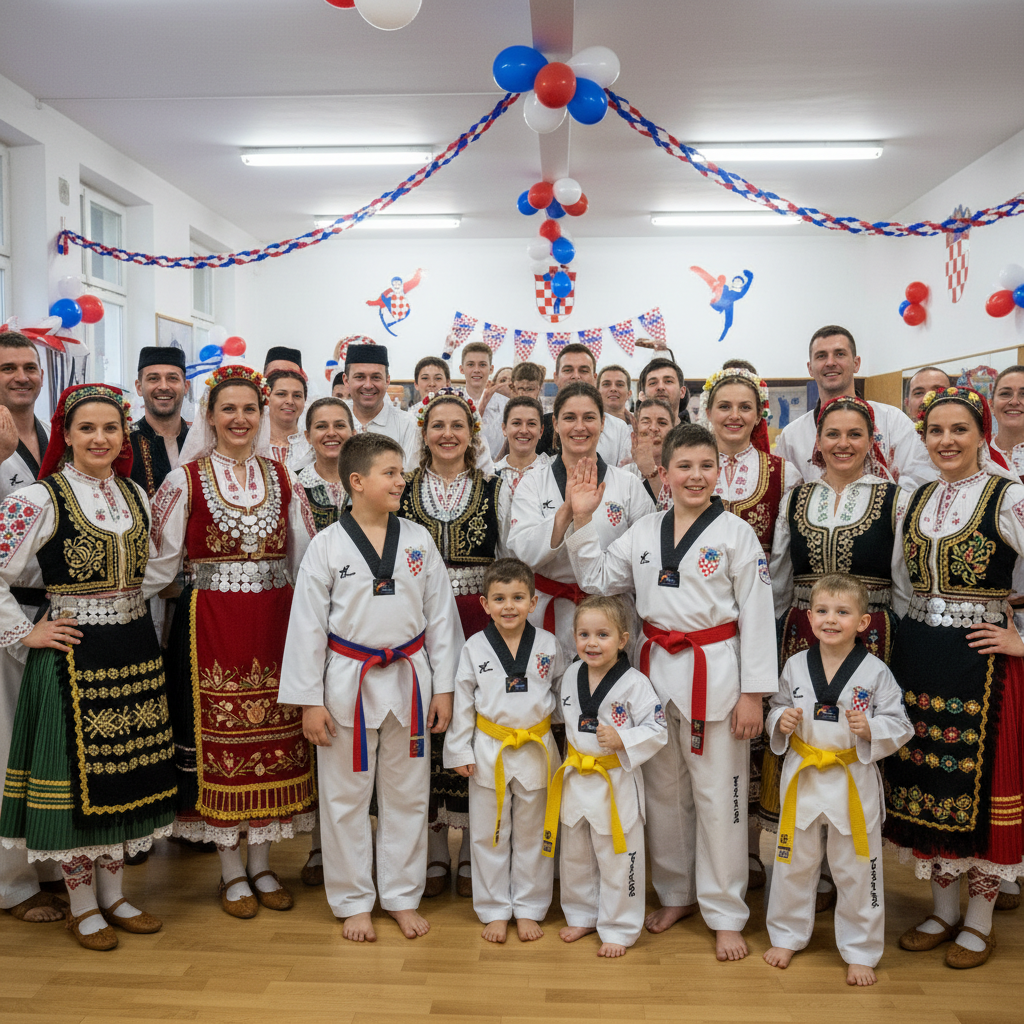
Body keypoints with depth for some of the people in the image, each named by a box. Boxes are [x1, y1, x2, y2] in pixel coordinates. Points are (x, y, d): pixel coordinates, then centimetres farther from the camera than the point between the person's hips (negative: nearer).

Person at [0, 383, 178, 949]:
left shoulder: (135, 495, 8)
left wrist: (138, 622, 12)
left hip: (135, 649, 6)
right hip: (73, 653, -5)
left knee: (124, 774, 13)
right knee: (77, 775, 4)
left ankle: (112, 895, 29)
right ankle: (82, 907, 23)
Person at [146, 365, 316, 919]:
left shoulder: (281, 477, 7)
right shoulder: (185, 478, 0)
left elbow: (307, 556, 9)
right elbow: (160, 560, -1)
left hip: (274, 621, 3)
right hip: (209, 622, -2)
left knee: (273, 738, 7)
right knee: (218, 739, 3)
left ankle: (262, 863, 23)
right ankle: (232, 869, 20)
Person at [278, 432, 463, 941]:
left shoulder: (418, 540, 0)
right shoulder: (326, 546, -7)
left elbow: (440, 614, 4)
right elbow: (307, 625, -5)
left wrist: (444, 687, 2)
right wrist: (309, 701, -6)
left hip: (408, 679, 3)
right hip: (348, 683, -2)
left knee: (407, 793, 13)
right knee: (346, 796, 9)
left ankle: (403, 897, 30)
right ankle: (353, 902, 28)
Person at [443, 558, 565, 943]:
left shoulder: (547, 644, -3)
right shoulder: (475, 647, -5)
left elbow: (564, 691, 10)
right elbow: (462, 701, 0)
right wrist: (460, 751, -1)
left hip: (536, 750, 1)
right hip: (489, 750, 0)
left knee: (532, 834, 12)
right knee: (489, 834, 9)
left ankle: (529, 909, 27)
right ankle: (495, 910, 25)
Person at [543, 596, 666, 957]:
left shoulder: (635, 683, -16)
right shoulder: (571, 676, 1)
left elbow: (657, 731, -13)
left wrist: (622, 740, -25)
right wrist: (572, 756, 13)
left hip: (617, 783, -6)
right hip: (576, 778, 6)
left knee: (617, 860, 6)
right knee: (575, 856, 19)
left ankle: (618, 929, 23)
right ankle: (582, 915, 39)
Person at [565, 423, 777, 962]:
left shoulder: (736, 533, -6)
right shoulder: (644, 530, 6)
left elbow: (757, 615, -6)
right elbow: (597, 578, 12)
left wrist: (753, 693, -9)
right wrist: (582, 520, 2)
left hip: (715, 671, -4)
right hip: (657, 668, 5)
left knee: (717, 795, 2)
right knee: (662, 790, 15)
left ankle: (725, 915, 18)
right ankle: (676, 893, 34)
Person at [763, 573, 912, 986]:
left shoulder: (875, 672, -9)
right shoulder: (795, 666, -2)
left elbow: (900, 726, -5)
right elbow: (777, 707, 12)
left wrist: (871, 729, -23)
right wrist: (781, 721, -10)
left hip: (854, 781, -2)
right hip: (802, 777, 3)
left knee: (857, 869, 10)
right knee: (794, 862, 15)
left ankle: (860, 952, 28)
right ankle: (787, 936, 35)